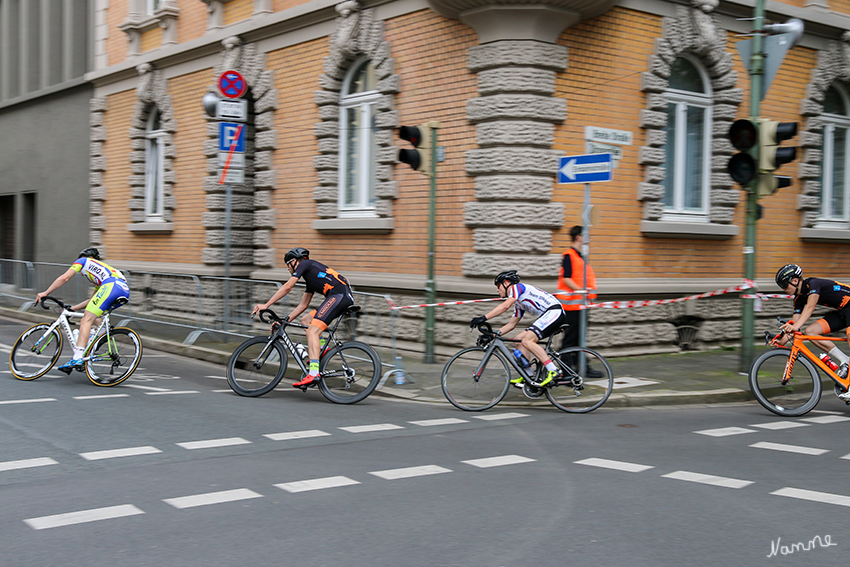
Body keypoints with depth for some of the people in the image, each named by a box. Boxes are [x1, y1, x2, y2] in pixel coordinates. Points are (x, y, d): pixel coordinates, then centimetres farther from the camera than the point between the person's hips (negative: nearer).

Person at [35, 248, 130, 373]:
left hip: (111, 286, -7)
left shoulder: (83, 261, 27)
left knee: (87, 320, -10)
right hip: (125, 290, 8)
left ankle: (77, 358, -21)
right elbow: (93, 300, 42)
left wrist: (45, 293, 24)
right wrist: (72, 309, 45)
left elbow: (64, 278, 18)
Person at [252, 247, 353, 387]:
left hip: (339, 294, -10)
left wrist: (266, 305, 2)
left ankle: (313, 373, -29)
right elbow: (303, 305, 32)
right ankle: (322, 348, 5)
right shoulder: (310, 279, 32)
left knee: (312, 331, -17)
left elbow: (287, 287, 0)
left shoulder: (305, 264, 7)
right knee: (306, 320, 17)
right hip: (344, 298, 10)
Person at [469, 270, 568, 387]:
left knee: (527, 340, -20)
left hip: (554, 312, -10)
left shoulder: (517, 287, -2)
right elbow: (511, 324, 28)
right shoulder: (518, 303, 26)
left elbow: (505, 306, -18)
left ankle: (553, 371, -23)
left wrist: (483, 318, -21)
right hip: (548, 316, 10)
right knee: (520, 339, 8)